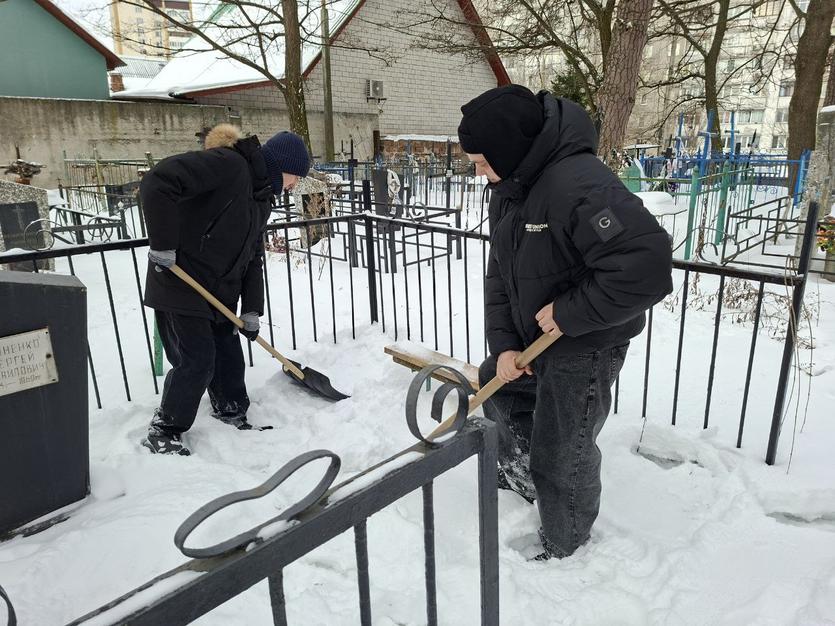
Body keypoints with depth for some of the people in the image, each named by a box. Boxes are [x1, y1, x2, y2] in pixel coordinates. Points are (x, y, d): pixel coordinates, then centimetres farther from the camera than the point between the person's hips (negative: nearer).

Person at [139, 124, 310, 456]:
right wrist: (162, 245, -26)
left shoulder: (261, 198, 11)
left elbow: (253, 256, 12)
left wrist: (252, 309, 5)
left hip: (220, 291, 9)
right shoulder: (227, 164, -19)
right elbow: (158, 182, -29)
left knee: (229, 357, 13)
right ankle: (163, 432, 14)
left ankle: (234, 417, 32)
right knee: (196, 360, -5)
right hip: (180, 284, -9)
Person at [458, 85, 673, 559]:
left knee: (561, 458, 3)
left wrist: (570, 314, -27)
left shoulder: (582, 184, -30)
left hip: (585, 348, -9)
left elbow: (647, 267, -36)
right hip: (532, 338, 9)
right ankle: (522, 473, 50)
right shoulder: (509, 191, 0)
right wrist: (503, 343, -8)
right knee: (494, 389, 26)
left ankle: (564, 549, 30)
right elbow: (501, 275, 3)